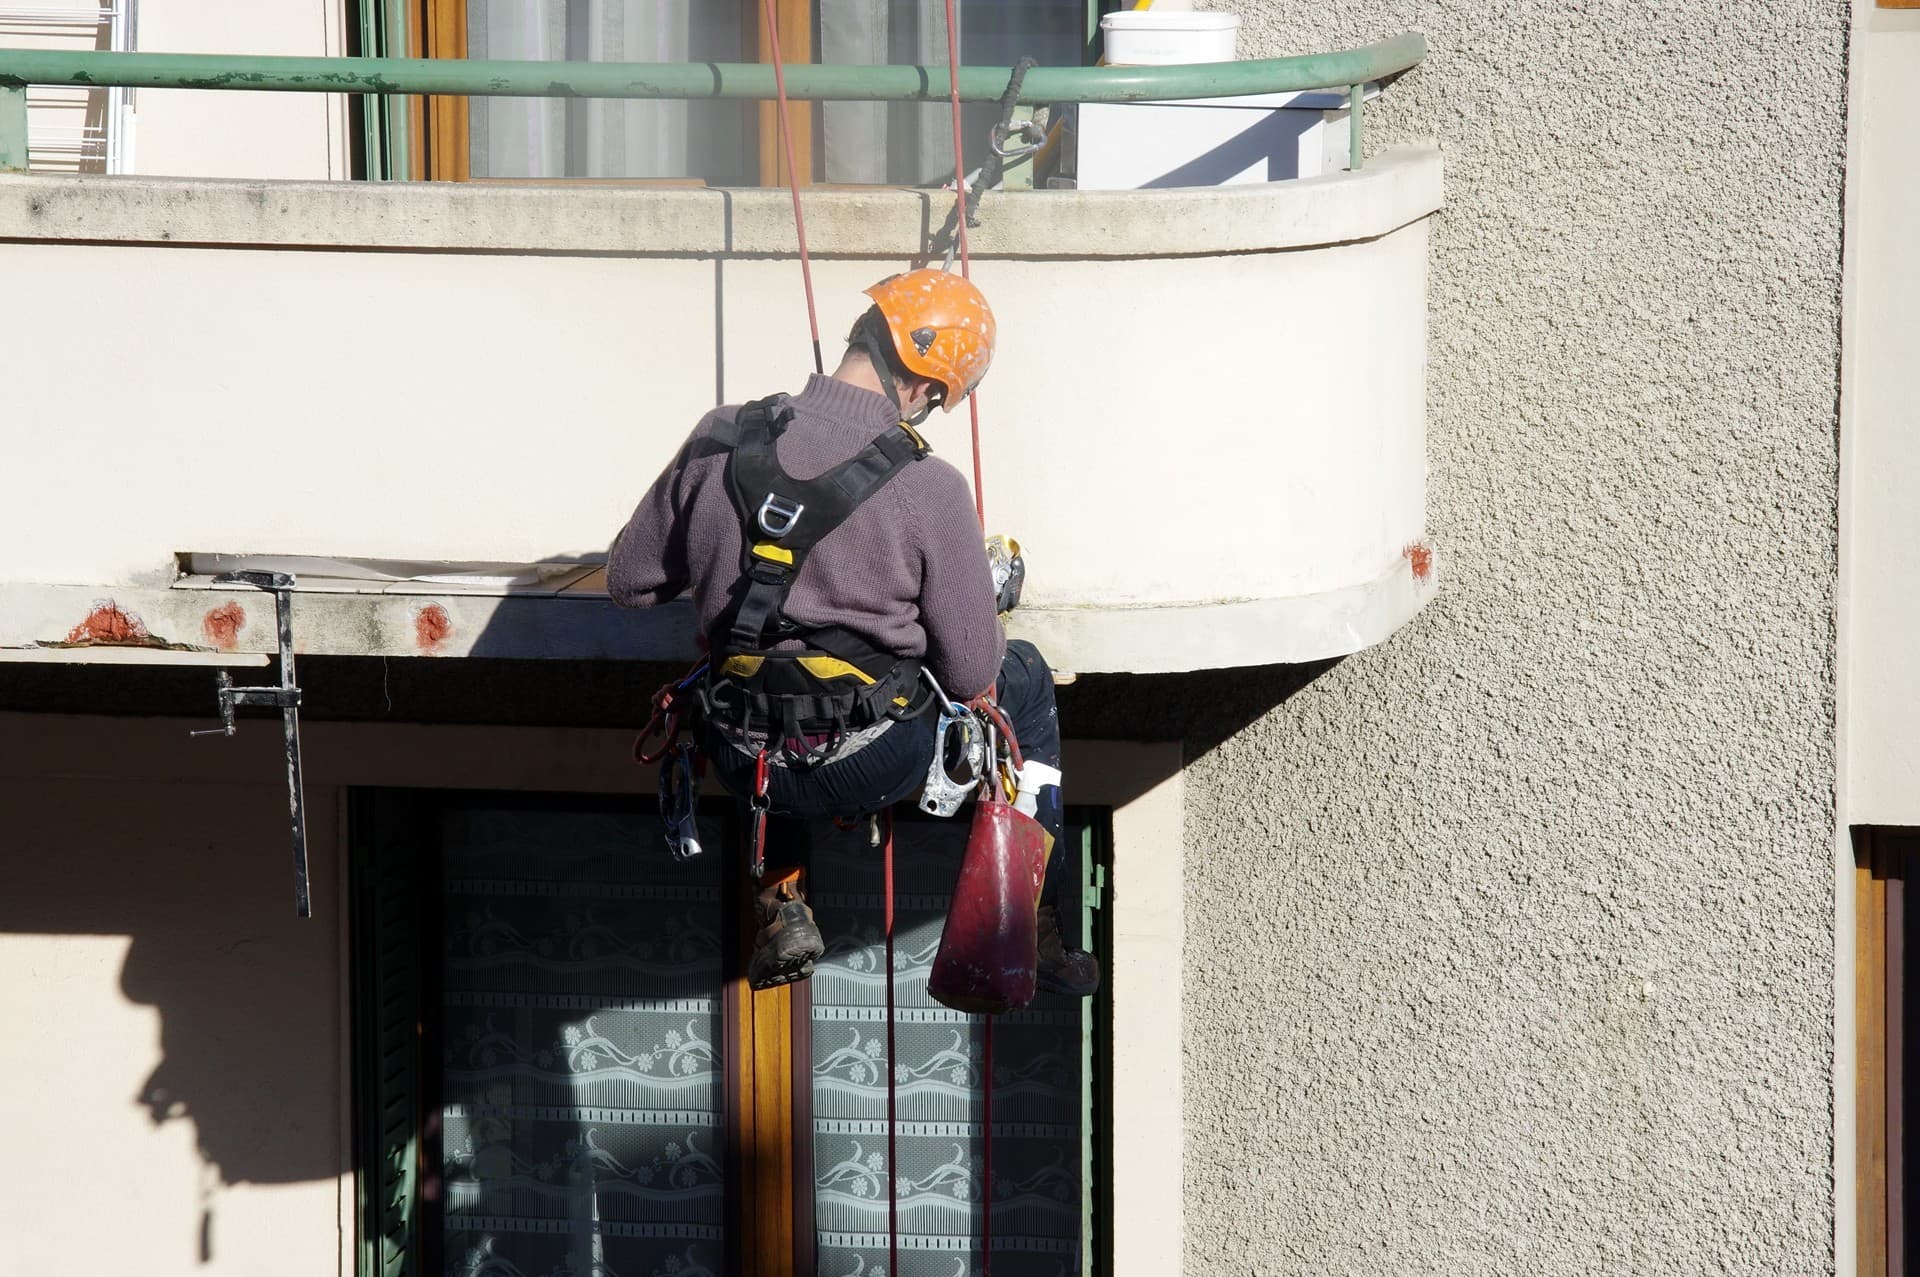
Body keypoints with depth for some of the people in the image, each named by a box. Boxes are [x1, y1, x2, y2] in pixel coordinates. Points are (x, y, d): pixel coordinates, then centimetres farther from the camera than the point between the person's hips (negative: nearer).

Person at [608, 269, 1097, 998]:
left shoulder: (719, 441, -7)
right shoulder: (929, 489, -17)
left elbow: (628, 582, 5)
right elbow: (973, 677, -10)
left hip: (744, 766, 3)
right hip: (874, 769, -3)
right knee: (1026, 680, 26)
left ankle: (780, 902, 28)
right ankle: (1034, 927, 28)